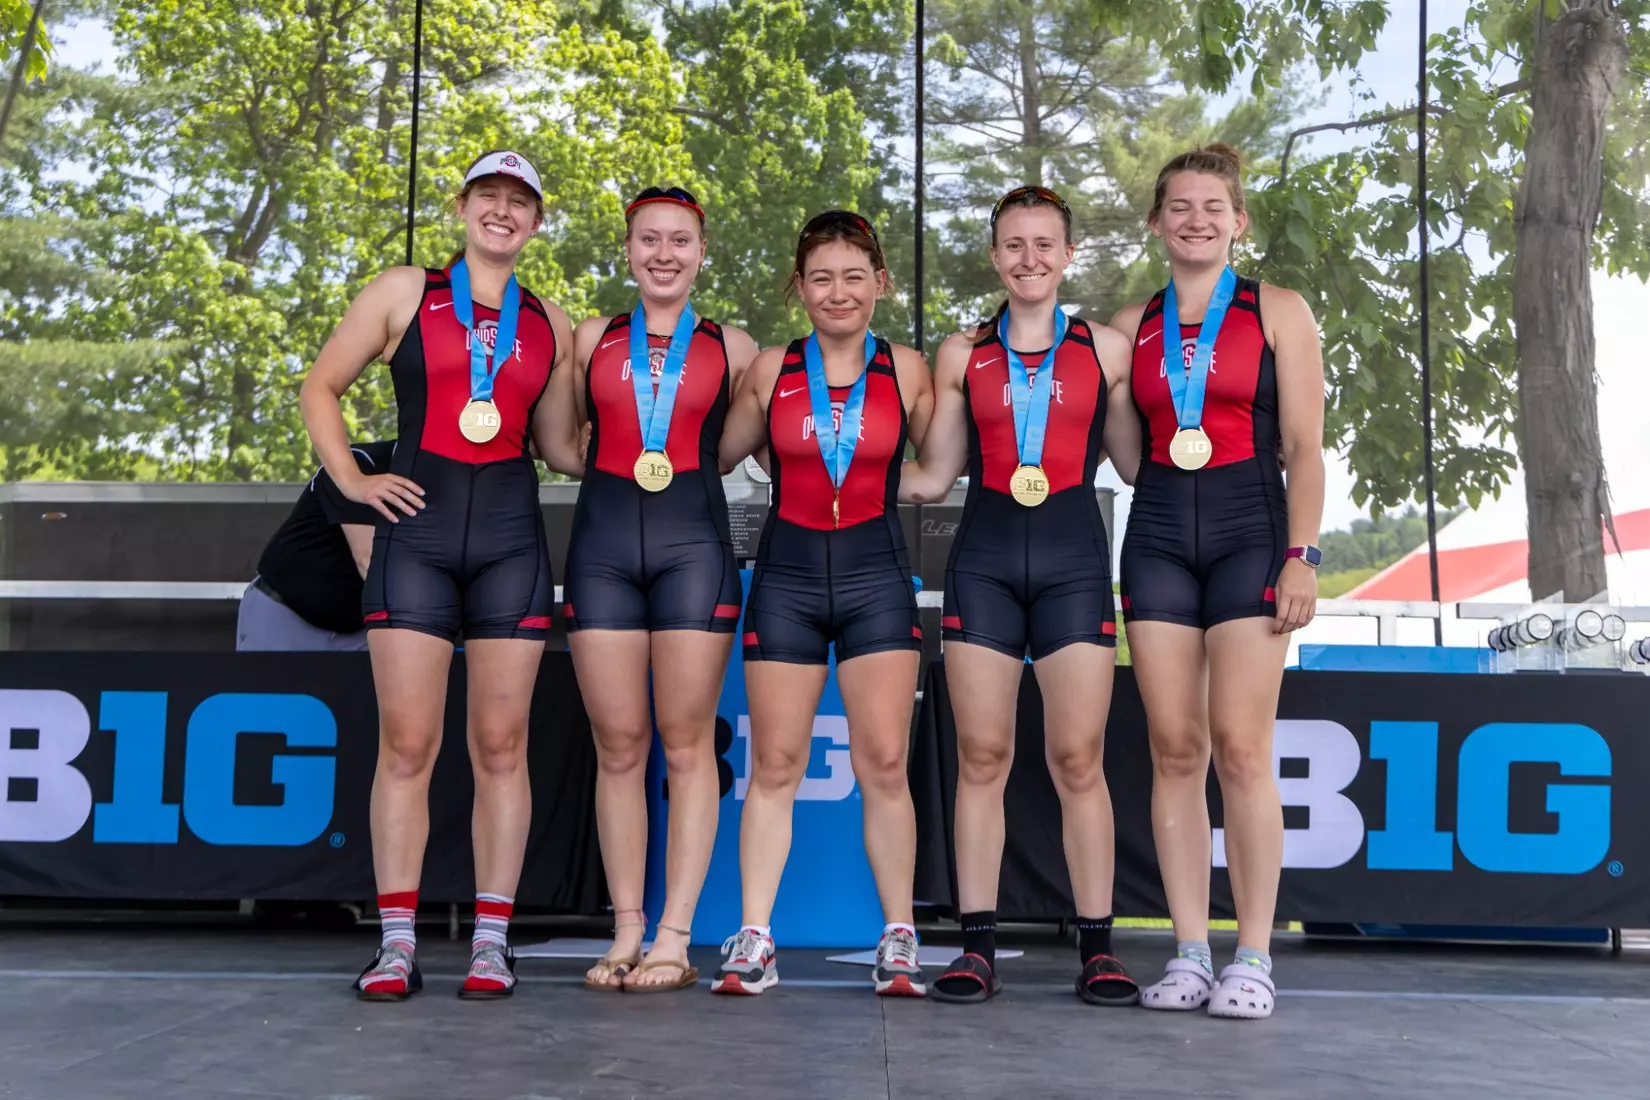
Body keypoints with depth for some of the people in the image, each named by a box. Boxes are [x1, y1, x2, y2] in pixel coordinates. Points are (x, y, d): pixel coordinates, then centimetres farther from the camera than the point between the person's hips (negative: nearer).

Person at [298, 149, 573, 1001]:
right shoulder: (403, 293, 8)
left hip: (511, 538, 2)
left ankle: (491, 941, 7)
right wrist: (352, 480, 2)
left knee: (500, 745, 1)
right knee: (407, 743, -2)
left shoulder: (549, 324, 15)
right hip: (417, 531, -2)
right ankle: (396, 944, 4)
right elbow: (320, 387, 12)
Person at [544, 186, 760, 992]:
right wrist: (606, 466, 8)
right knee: (618, 746, 2)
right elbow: (554, 438, 19)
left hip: (693, 542, -1)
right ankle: (625, 933, 9)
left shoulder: (731, 347, 11)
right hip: (603, 543, 2)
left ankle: (674, 938, 2)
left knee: (686, 743, -2)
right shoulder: (593, 339, 14)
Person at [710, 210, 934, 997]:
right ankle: (753, 939, 8)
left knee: (883, 764, -3)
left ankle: (899, 940, 7)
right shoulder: (769, 371, 4)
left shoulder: (907, 371, 5)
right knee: (774, 764, 2)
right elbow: (715, 458, 11)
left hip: (877, 577, 0)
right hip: (787, 576, 1)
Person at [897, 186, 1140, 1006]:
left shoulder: (1106, 347, 9)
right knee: (981, 757, 0)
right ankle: (977, 947, 5)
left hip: (1073, 560, -1)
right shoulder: (962, 354, 11)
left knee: (1077, 759, -3)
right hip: (984, 560, 1)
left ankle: (1097, 948, 5)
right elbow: (934, 476, 13)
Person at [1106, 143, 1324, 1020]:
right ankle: (1189, 954, 7)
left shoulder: (1278, 312, 5)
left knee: (1239, 749, -8)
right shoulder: (1130, 326, 13)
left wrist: (1302, 554, -8)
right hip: (1159, 535, 3)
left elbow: (1304, 447, -1)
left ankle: (1254, 958, 0)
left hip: (1249, 529, -3)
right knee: (1174, 750, 1)